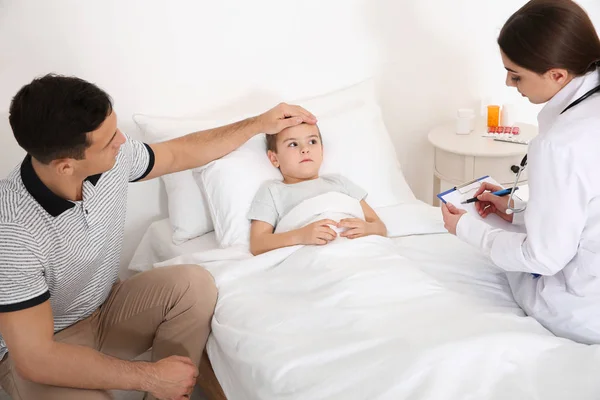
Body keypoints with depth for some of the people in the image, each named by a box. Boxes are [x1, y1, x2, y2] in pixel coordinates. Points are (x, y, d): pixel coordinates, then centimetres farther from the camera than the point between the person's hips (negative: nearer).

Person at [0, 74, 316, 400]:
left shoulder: (115, 158, -15)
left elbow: (180, 154, 7)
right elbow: (36, 359, -31)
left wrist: (259, 124, 7)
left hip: (106, 308, 7)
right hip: (36, 351, -7)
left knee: (195, 284, -18)